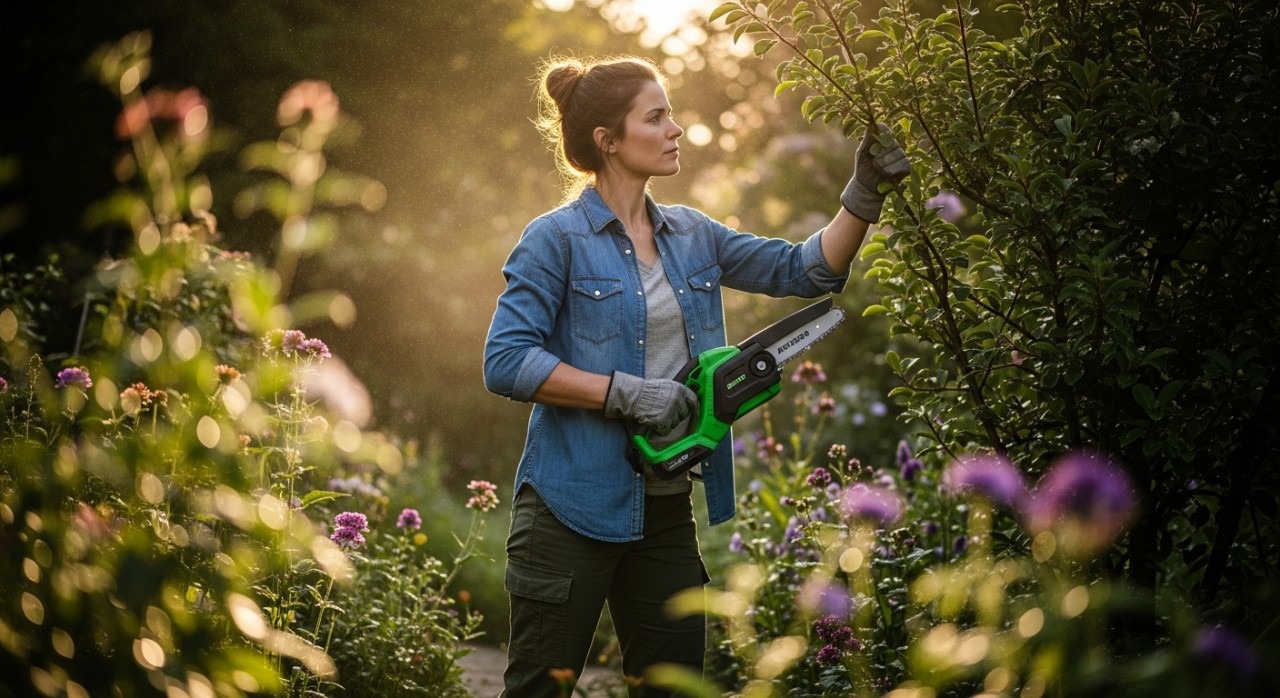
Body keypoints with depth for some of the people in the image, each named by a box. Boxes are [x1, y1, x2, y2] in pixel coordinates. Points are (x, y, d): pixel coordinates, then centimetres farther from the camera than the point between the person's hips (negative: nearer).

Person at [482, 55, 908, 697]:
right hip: (575, 507, -6)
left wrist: (863, 196, -3)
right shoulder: (558, 240, -9)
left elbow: (803, 270, 10)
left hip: (666, 509, 7)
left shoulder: (692, 235, 10)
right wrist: (627, 392, -20)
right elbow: (505, 361, -16)